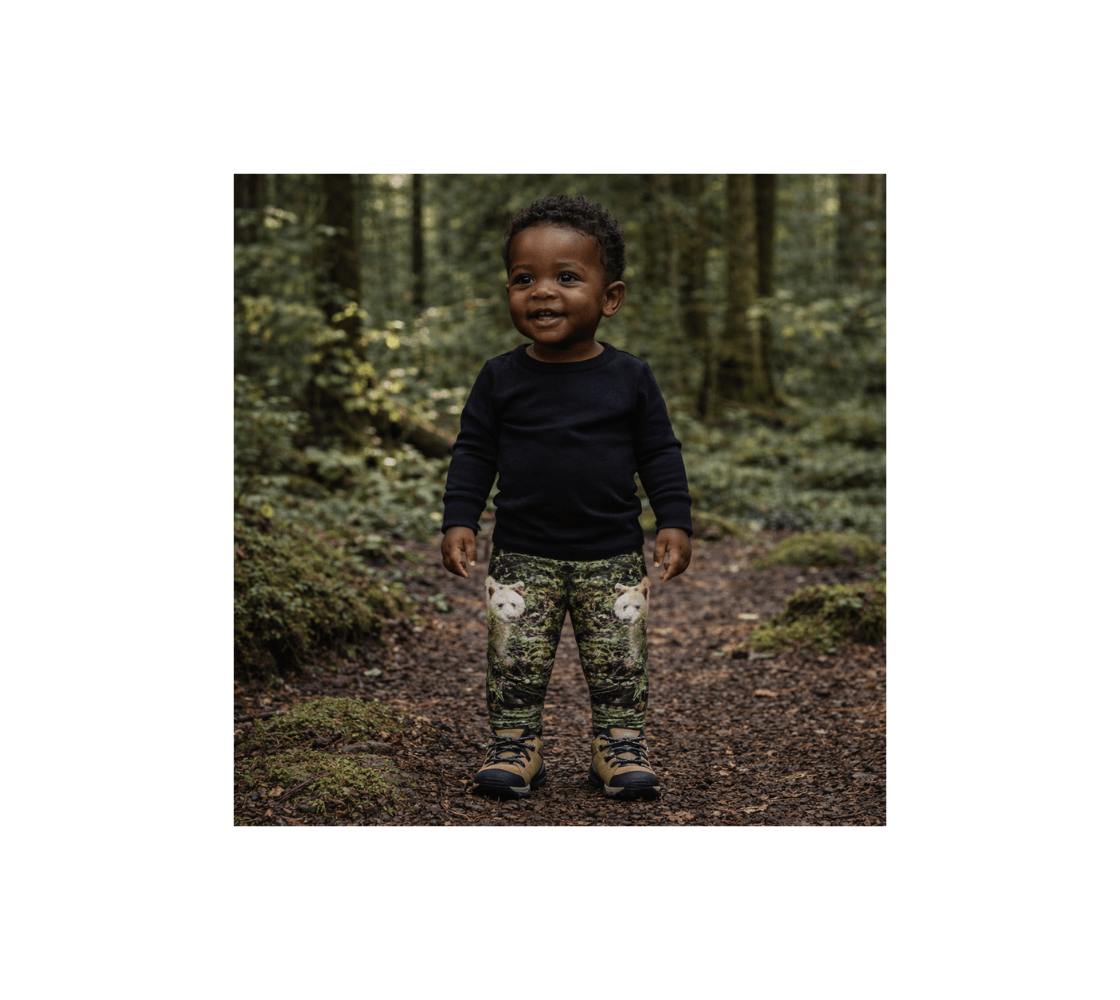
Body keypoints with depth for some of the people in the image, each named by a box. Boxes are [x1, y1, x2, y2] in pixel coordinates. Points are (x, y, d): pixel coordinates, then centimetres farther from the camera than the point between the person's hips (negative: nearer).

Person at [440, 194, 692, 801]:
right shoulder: (500, 379, -2)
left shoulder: (630, 378, -3)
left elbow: (660, 454, 3)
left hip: (613, 558, 0)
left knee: (619, 662, 7)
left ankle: (620, 747, 23)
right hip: (522, 557, 0)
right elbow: (472, 453, 3)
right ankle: (514, 746, 19)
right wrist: (459, 522, -5)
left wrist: (675, 523, -4)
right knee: (515, 661, 3)